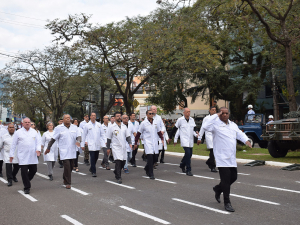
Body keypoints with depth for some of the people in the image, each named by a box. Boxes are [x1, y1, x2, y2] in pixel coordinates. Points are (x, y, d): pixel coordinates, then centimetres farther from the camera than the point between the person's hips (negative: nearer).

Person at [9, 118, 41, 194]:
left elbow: (38, 141, 10)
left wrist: (38, 149, -7)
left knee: (33, 170, 6)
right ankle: (27, 187, 4)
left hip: (33, 156, 3)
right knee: (24, 172, -5)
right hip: (22, 156, -3)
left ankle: (27, 180, 33)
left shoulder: (34, 132, 11)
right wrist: (11, 154, 2)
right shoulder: (18, 132, 3)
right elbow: (13, 144, 5)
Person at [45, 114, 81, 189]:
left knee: (71, 166, 12)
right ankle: (67, 183, -2)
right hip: (64, 151, -4)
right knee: (67, 166, -12)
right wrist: (48, 148, 6)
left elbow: (78, 136, 1)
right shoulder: (59, 128, -1)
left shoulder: (74, 127, 6)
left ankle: (65, 179, 36)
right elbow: (53, 139, 3)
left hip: (72, 151, 4)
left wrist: (78, 141, -22)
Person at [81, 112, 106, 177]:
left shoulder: (99, 125, 8)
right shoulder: (87, 125, 2)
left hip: (98, 145, 3)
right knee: (92, 158, -9)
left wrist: (105, 141, -1)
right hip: (91, 145, -3)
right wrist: (82, 144, 7)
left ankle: (91, 168, 33)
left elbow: (102, 133, 10)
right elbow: (84, 135, 7)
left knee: (96, 158, 11)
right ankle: (93, 172, -5)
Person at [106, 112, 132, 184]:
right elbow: (109, 138, 2)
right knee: (118, 161, -14)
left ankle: (116, 171, 36)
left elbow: (127, 136, 10)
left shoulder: (124, 126, 10)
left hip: (123, 147, 5)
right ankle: (118, 178, -7)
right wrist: (108, 148, 2)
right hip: (116, 147, -5)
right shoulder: (111, 127, -1)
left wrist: (130, 143, -6)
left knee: (123, 162, 9)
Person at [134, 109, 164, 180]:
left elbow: (159, 131, 20)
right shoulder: (144, 123, -6)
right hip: (147, 142, -5)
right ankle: (151, 174, -4)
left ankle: (147, 168, 33)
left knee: (155, 158, 8)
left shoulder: (155, 122, 8)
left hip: (155, 142, 5)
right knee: (150, 157, -12)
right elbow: (138, 133, 0)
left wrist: (162, 138, 8)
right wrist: (135, 143, 1)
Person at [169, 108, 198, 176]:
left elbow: (193, 129, 16)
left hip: (191, 140, 6)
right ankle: (188, 170, -11)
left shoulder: (192, 120, 8)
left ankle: (182, 165, 38)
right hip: (184, 139, -6)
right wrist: (170, 137, 9)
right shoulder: (180, 120, -5)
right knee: (188, 153, -17)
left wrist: (196, 134, -4)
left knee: (189, 154, 12)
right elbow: (175, 129, 3)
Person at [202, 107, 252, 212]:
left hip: (232, 158, 7)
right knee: (226, 180, -6)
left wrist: (246, 140, -6)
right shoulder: (215, 124, -8)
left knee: (233, 177, 14)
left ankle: (218, 189, 38)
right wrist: (215, 115, -19)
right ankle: (227, 203, 4)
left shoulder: (233, 125, 16)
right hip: (222, 158, -7)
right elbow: (205, 126, -25)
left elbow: (240, 134, 15)